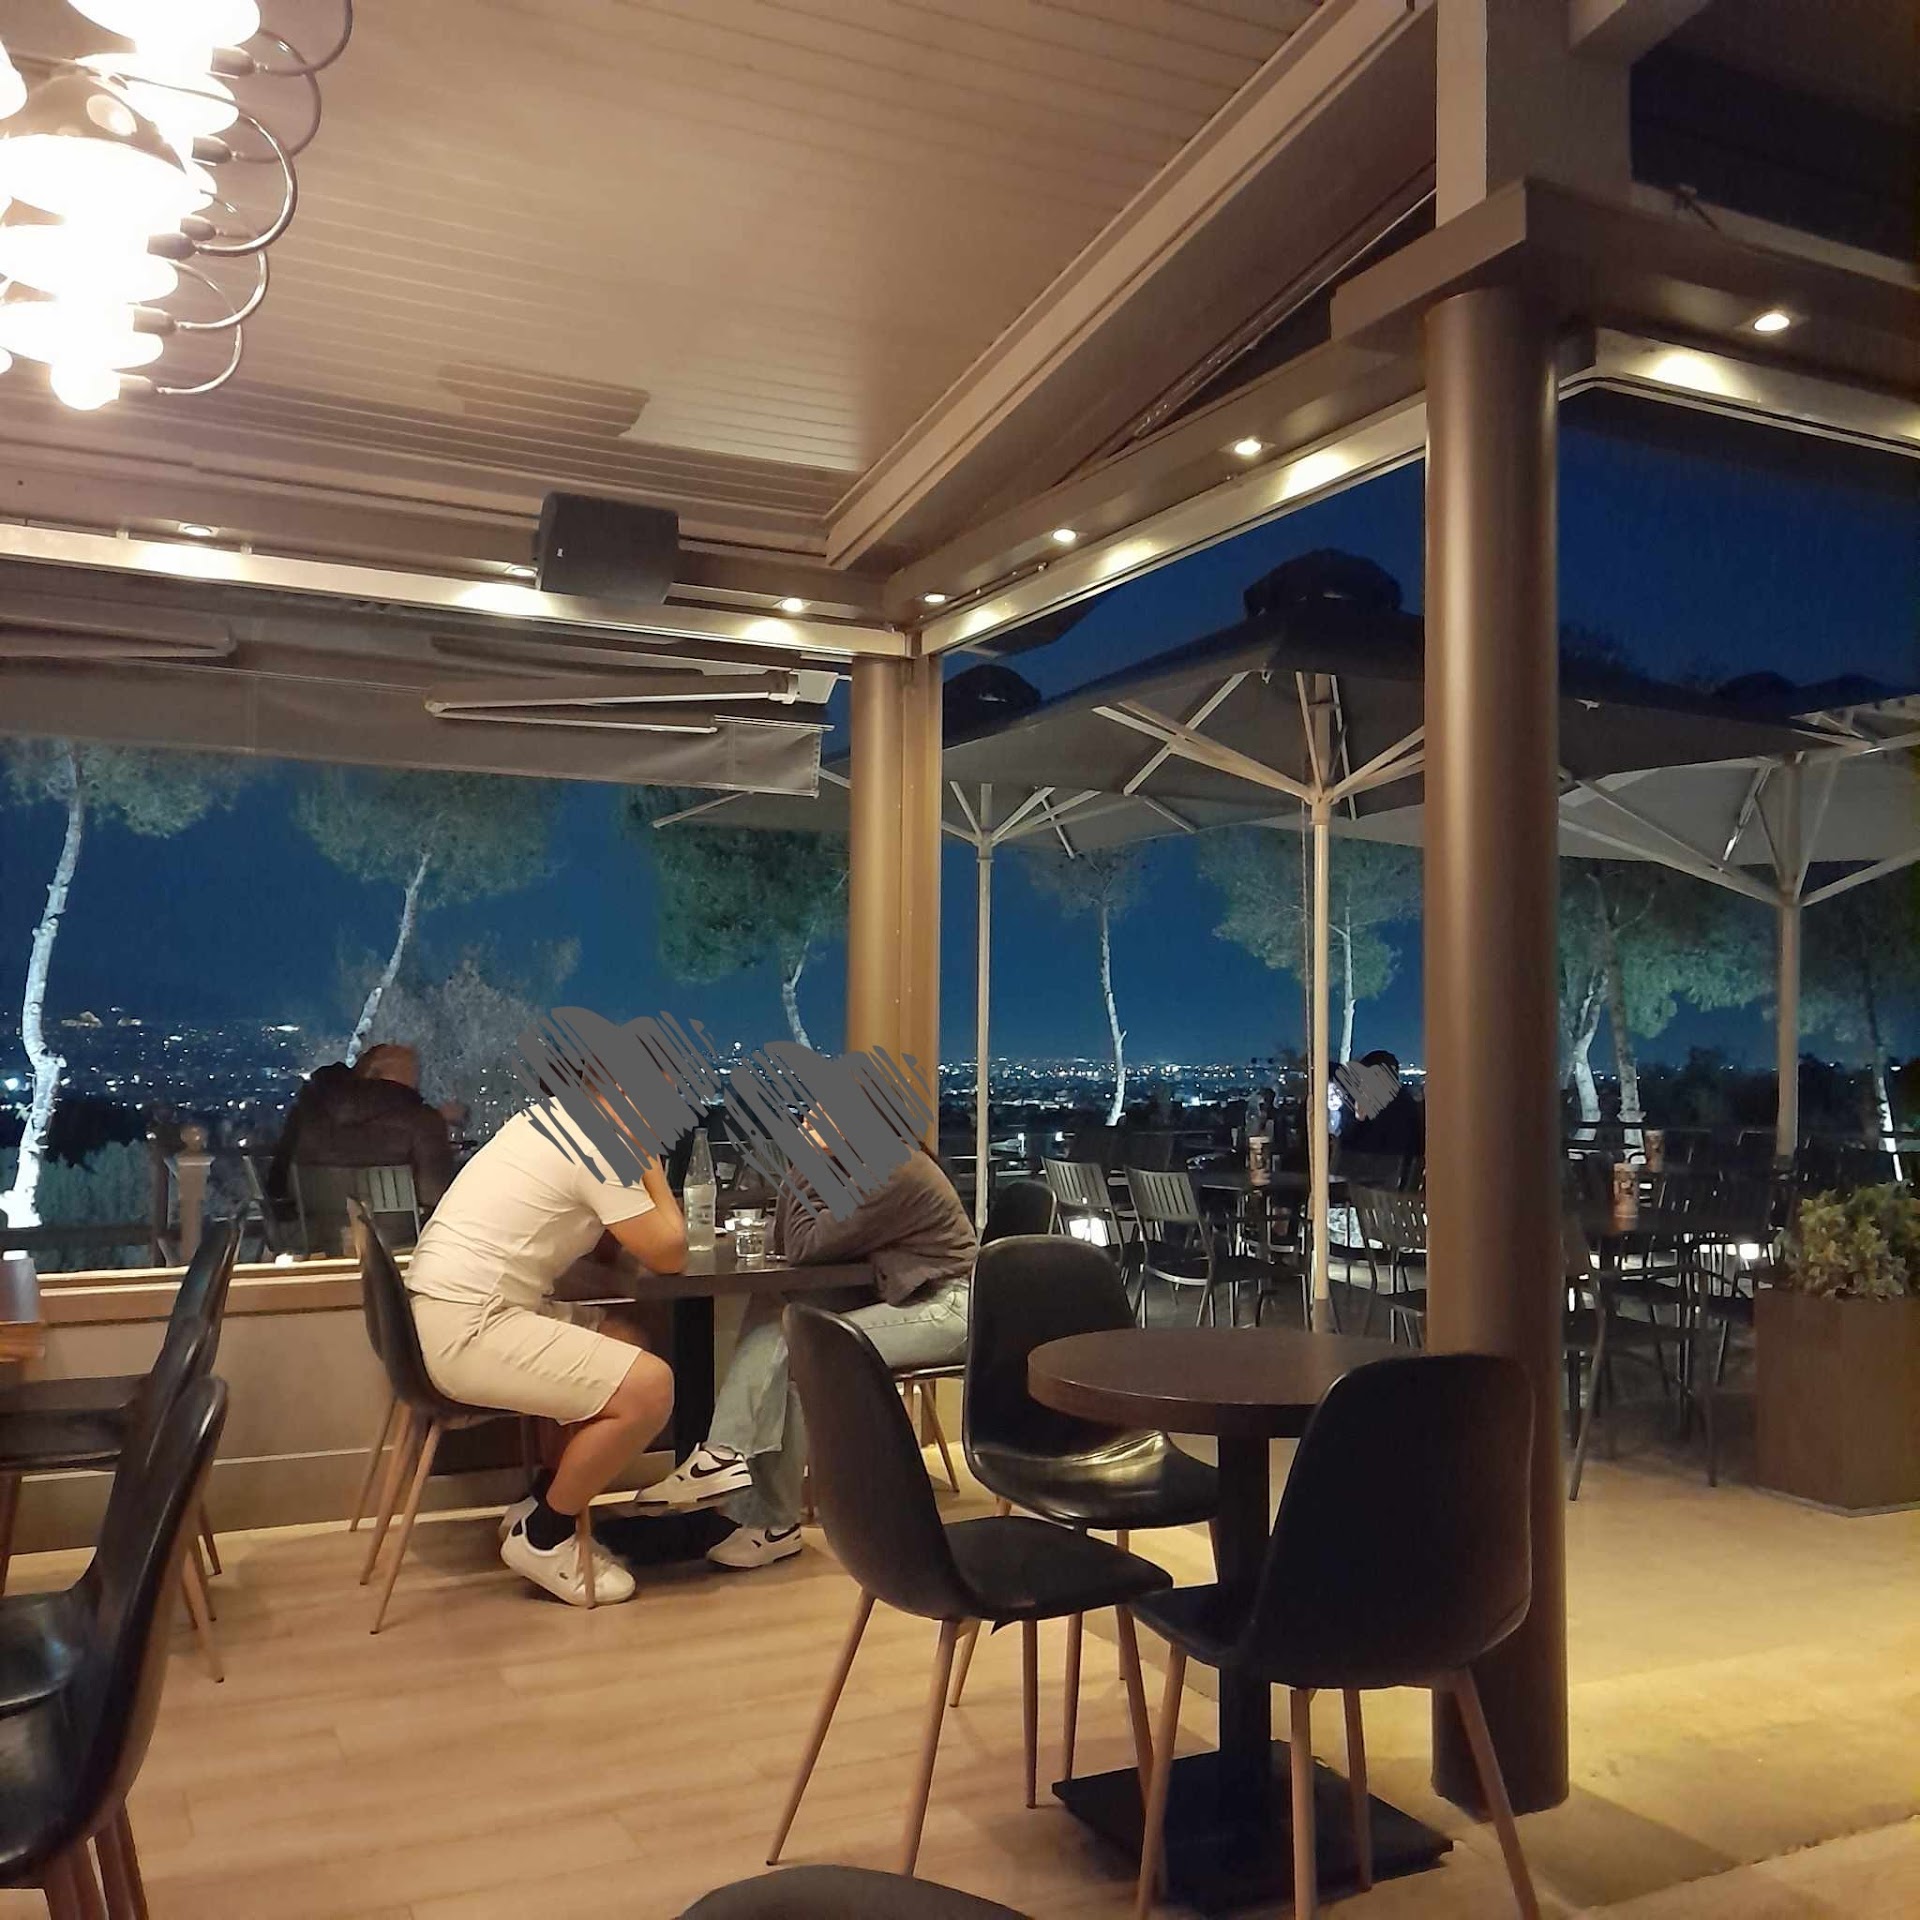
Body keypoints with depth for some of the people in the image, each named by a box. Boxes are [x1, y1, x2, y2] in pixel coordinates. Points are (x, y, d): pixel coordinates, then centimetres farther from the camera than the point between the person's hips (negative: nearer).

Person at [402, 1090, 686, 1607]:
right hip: (468, 1329, -10)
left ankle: (540, 1510, 20)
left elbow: (606, 1237, 23)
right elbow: (668, 1254, -9)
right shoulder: (602, 1148, -14)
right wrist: (651, 1164, 1)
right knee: (649, 1387, -15)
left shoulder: (551, 1115, 14)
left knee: (623, 1339, 18)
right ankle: (541, 1537, 4)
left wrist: (639, 1165, 7)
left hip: (446, 1307, 10)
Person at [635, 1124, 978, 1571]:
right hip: (901, 1296, 9)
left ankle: (773, 1523, -8)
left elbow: (805, 1246, -21)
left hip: (946, 1309, -9)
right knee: (772, 1315, -9)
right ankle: (725, 1454, -21)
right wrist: (807, 1165, -5)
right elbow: (785, 1243, 7)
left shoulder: (893, 1173, -21)